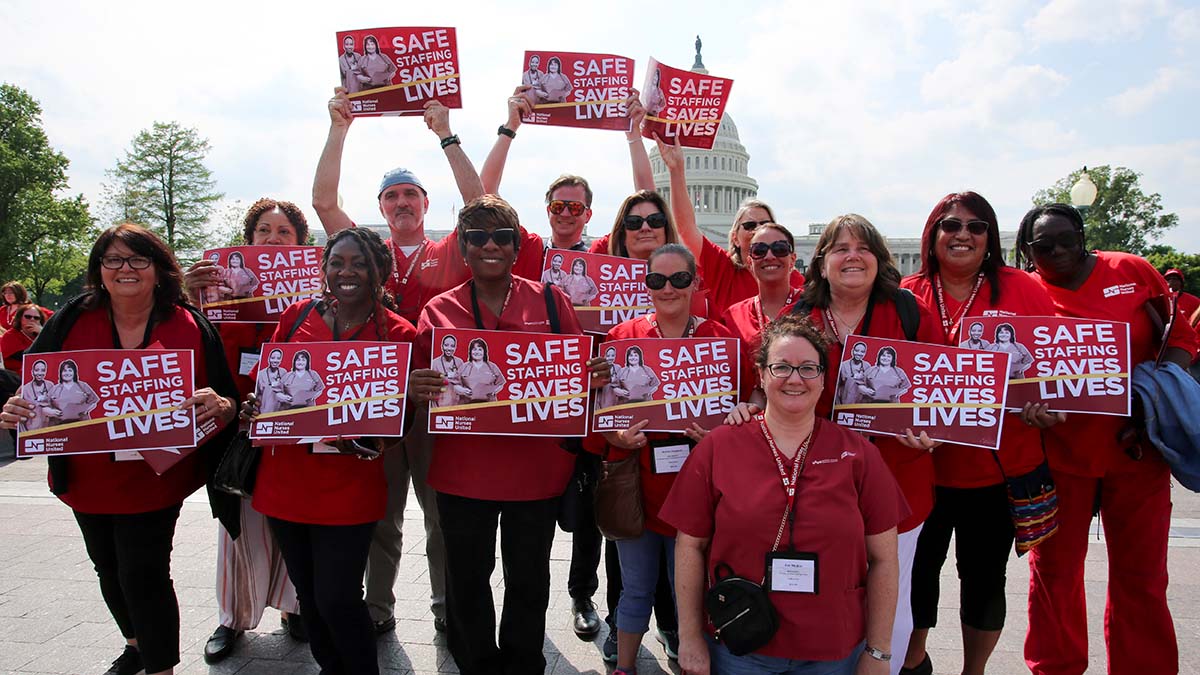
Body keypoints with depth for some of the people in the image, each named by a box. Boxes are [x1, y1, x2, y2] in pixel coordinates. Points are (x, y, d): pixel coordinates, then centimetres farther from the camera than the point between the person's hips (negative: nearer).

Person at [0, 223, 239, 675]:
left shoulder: (190, 326, -9)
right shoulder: (71, 321, -3)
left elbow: (225, 401, -10)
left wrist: (219, 405, -33)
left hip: (156, 477, -4)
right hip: (87, 479, 4)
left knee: (143, 574, -4)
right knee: (109, 569, 22)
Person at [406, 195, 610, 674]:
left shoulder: (550, 301, 1)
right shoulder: (438, 311, 1)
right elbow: (421, 385, 4)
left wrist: (596, 377, -17)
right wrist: (415, 389, -19)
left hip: (537, 469, 0)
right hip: (462, 470, 0)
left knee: (529, 581, 15)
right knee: (468, 581, 14)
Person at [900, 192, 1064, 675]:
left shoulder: (1022, 290, -1)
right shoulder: (908, 295, -1)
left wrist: (1047, 405, -15)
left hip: (1001, 467, 0)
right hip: (923, 464, 0)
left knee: (985, 574, 13)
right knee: (917, 567, 12)